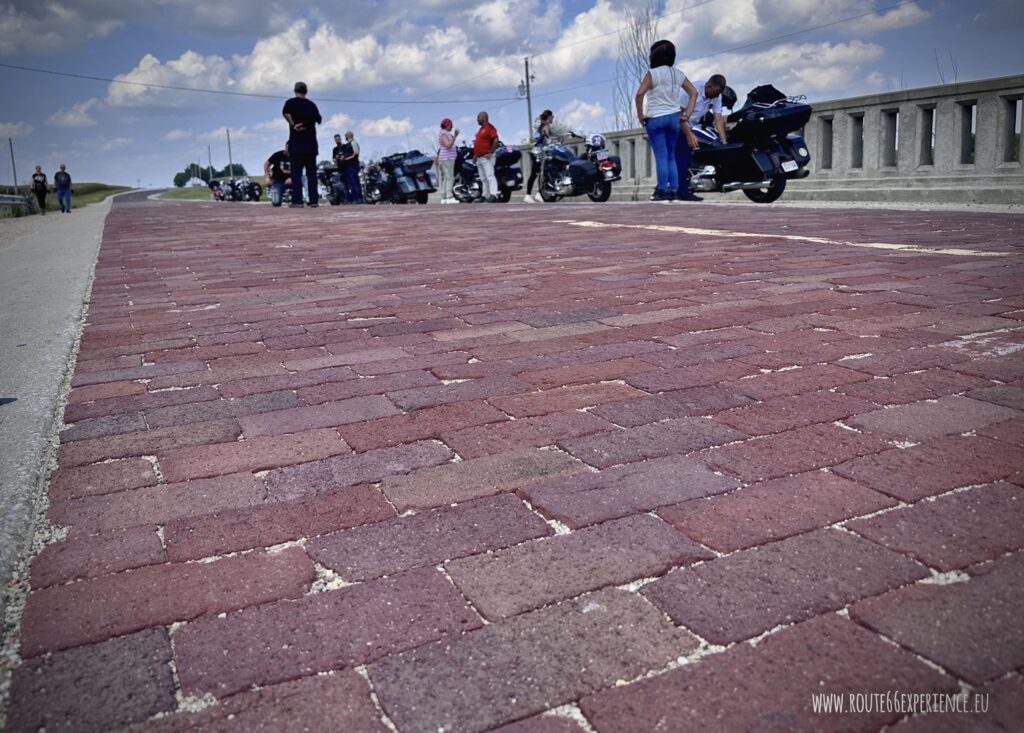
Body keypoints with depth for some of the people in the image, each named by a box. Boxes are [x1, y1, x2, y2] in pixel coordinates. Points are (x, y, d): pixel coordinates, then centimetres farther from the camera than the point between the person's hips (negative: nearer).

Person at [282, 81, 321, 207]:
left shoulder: (291, 102, 0)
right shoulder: (311, 104, 12)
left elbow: (285, 112, -21)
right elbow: (319, 120, 21)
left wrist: (293, 125, -14)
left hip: (296, 144, -4)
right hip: (311, 143, 4)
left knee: (296, 173, -4)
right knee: (312, 173, 7)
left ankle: (297, 201, -11)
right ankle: (313, 200, 3)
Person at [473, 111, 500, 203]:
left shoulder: (489, 128, -9)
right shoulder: (481, 129, 21)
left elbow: (496, 140, -20)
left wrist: (491, 152, -21)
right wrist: (475, 154, 19)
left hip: (486, 157, -10)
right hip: (479, 158, 10)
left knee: (490, 176, -18)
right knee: (483, 179, 12)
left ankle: (493, 195, -26)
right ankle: (485, 195, 17)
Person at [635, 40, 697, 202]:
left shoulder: (653, 73, -10)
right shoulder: (678, 74, 8)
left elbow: (639, 94, -21)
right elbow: (694, 93, 11)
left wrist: (640, 114, -11)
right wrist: (688, 114, 11)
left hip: (655, 119, -5)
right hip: (674, 118, 5)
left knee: (661, 156, -5)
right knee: (671, 156, 11)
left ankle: (662, 191, -7)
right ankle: (673, 189, 10)